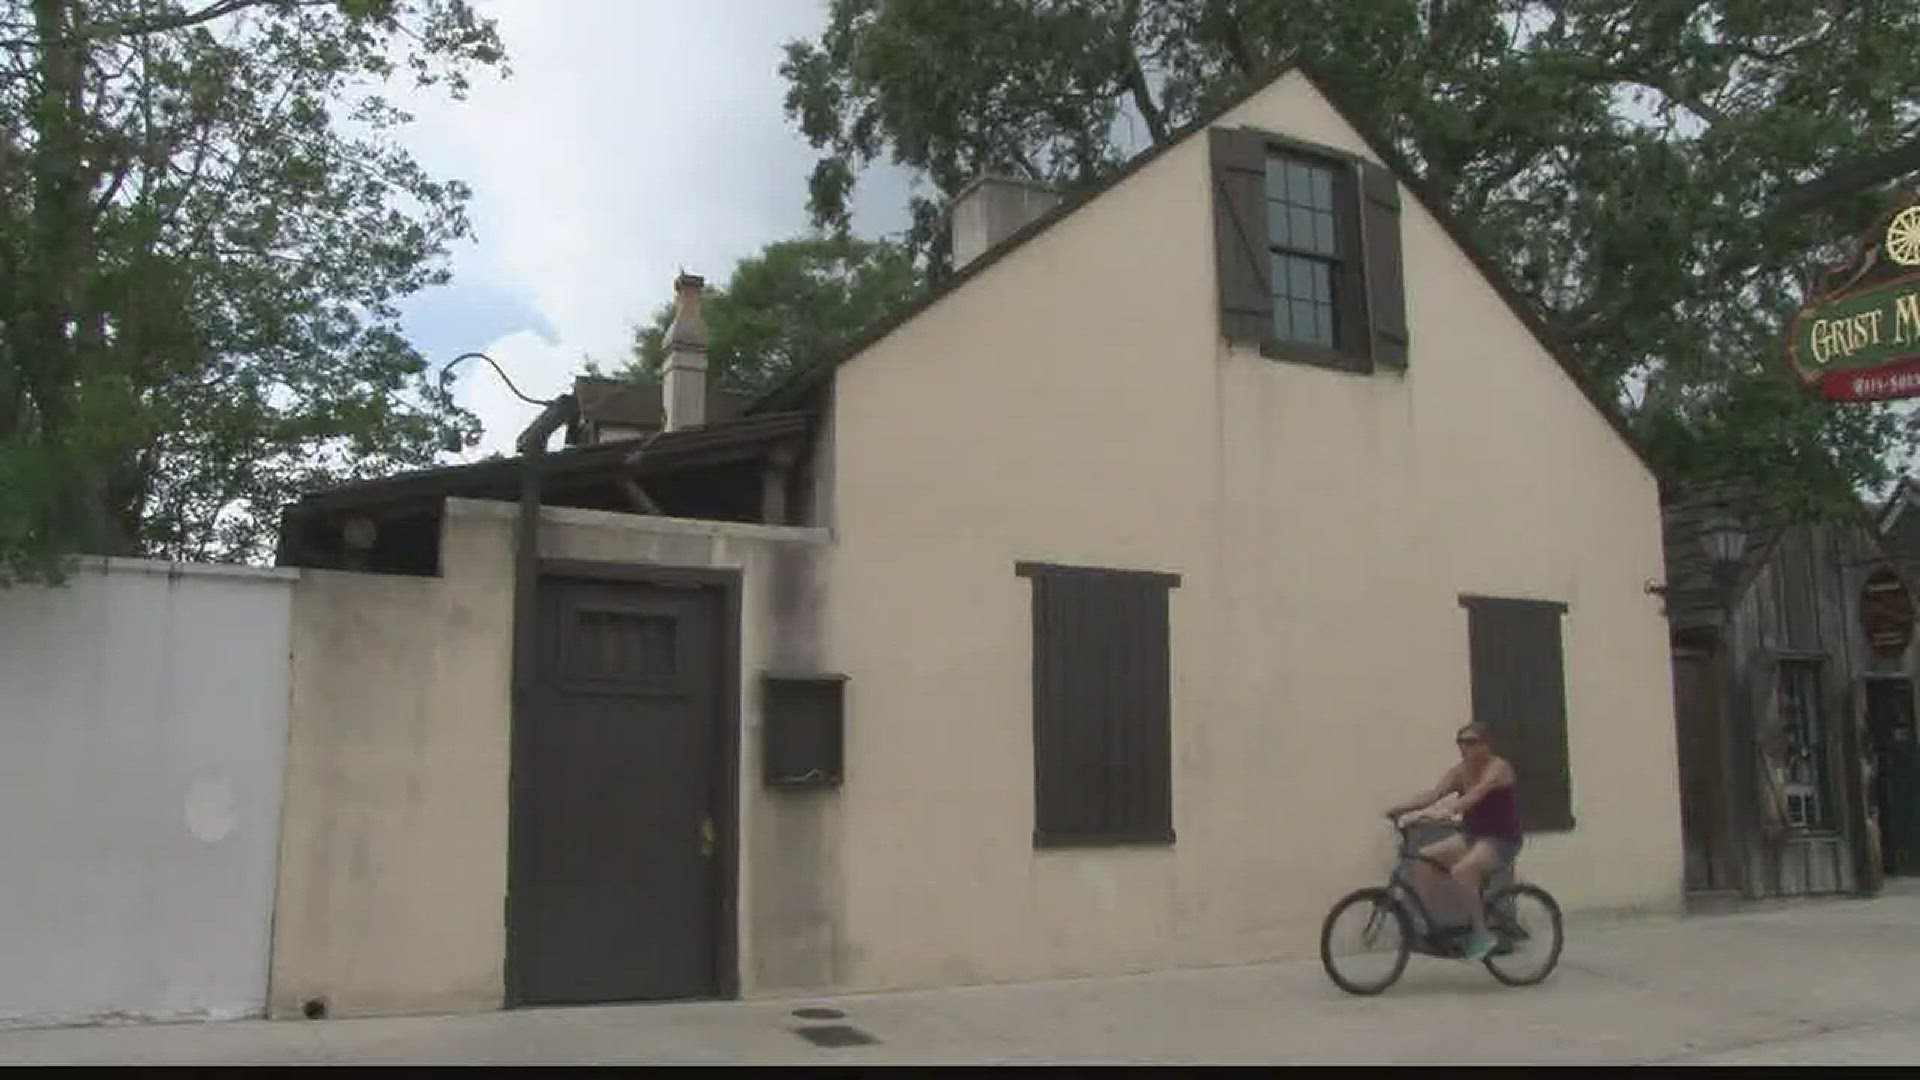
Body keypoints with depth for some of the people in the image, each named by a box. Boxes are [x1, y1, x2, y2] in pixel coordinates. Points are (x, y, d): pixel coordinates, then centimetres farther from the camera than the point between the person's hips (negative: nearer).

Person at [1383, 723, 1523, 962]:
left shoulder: (1498, 767, -13)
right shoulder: (1459, 772, 4)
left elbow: (1478, 791, -33)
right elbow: (1433, 793, -10)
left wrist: (1451, 809, -53)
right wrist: (1400, 808, -28)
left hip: (1502, 839, -7)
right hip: (1471, 835, 7)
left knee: (1461, 871, -32)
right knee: (1423, 858, -14)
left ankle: (1481, 934, -18)